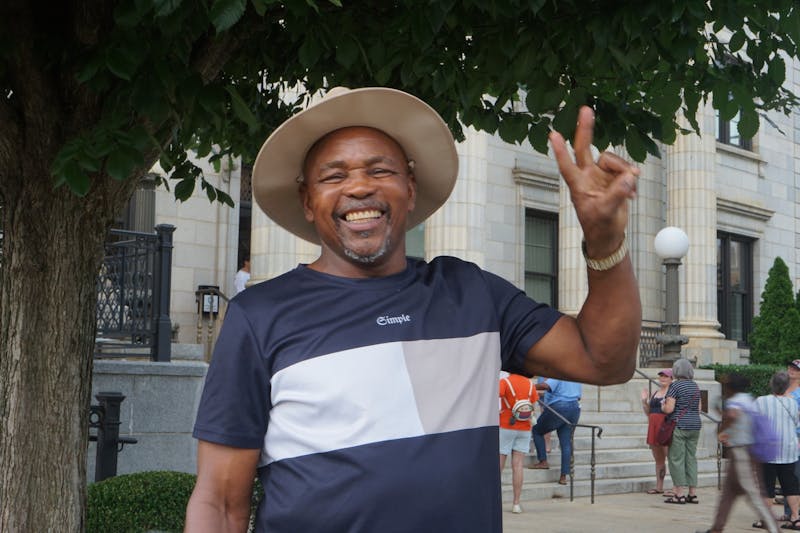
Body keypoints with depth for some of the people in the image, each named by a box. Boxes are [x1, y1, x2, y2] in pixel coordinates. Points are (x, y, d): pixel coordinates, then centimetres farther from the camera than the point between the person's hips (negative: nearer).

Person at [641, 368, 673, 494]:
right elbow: (648, 412, 19)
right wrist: (644, 400, 4)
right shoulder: (655, 393, 18)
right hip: (654, 427, 8)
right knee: (658, 459, 12)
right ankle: (659, 487, 19)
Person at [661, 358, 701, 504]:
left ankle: (679, 494, -4)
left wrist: (662, 407, 4)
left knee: (676, 459, -3)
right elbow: (698, 409, 16)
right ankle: (693, 494, 10)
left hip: (679, 426, -7)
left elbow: (669, 408, -17)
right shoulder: (695, 386, 12)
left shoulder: (675, 385, -11)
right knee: (691, 458, 10)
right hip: (695, 426, 7)